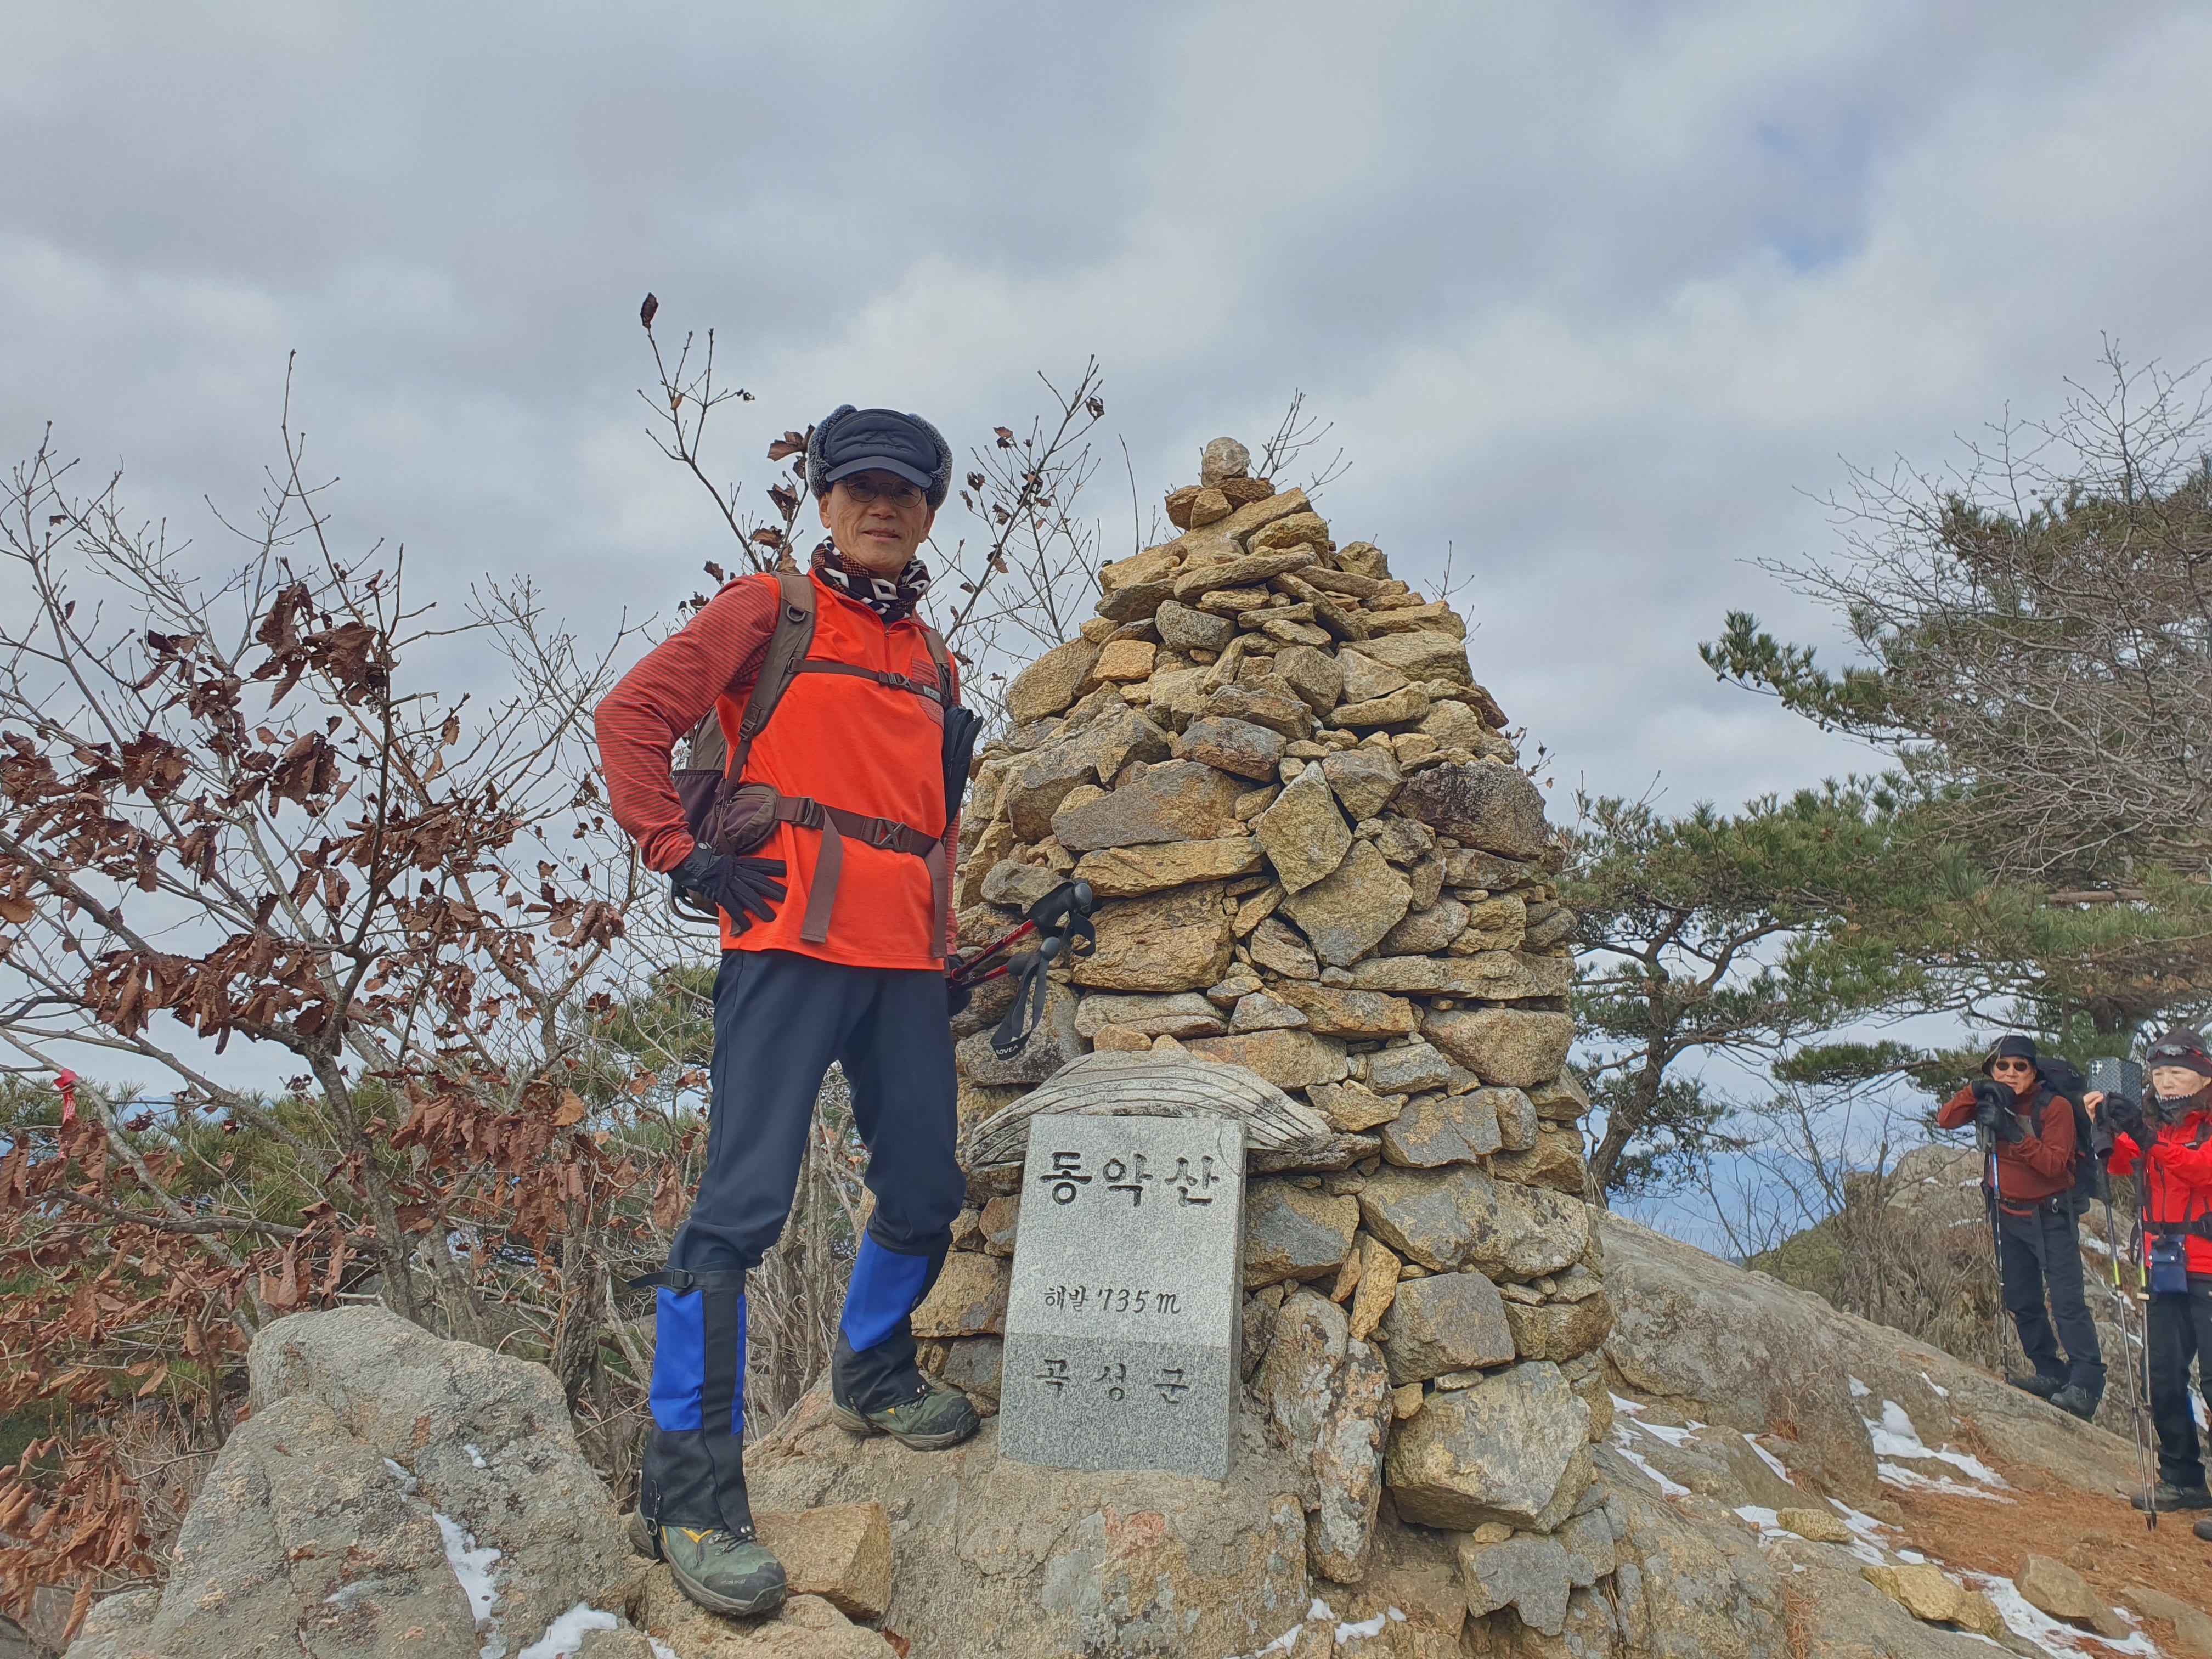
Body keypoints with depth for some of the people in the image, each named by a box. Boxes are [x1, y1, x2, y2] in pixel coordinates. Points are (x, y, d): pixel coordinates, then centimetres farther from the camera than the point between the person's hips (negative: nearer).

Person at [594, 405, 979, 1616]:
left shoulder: (933, 664, 21)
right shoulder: (767, 611, 5)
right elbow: (633, 717, 0)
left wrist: (949, 943, 21)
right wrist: (687, 859, -8)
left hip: (908, 960, 6)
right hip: (792, 939, -6)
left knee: (925, 1195, 11)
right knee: (743, 1203, -8)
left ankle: (873, 1375, 38)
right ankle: (689, 1491, 2)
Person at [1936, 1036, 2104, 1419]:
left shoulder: (2054, 1106, -13)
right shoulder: (1990, 1101, 0)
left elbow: (2054, 1164, -22)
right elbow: (1946, 1120, -13)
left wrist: (2014, 1133, -32)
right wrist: (1976, 1092, -26)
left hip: (2051, 1216, -5)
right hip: (2009, 1216, 5)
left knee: (2067, 1301, -11)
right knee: (2022, 1303, 10)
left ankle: (2087, 1383, -10)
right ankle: (2051, 1373, 21)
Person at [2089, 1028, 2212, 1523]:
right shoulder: (2152, 1125, 13)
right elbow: (2119, 1165, 1)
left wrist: (2146, 1138, -34)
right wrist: (2103, 1129, -16)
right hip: (2166, 1269, 6)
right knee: (2162, 1376, 9)